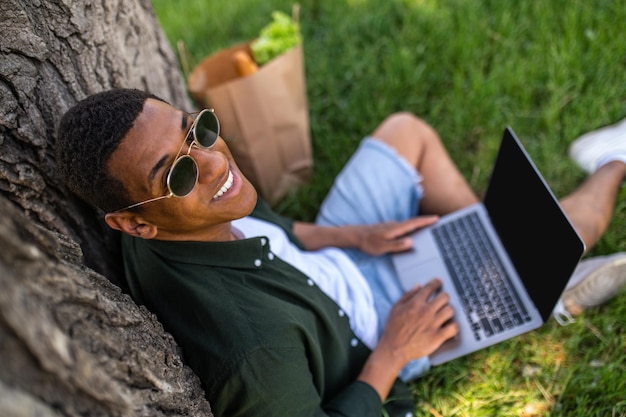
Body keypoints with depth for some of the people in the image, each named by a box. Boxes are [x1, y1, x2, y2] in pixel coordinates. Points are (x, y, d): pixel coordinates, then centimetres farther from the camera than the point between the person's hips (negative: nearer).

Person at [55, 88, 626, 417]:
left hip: (332, 265, 6)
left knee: (406, 129, 10)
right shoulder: (251, 351, -44)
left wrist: (354, 237, -7)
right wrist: (392, 354, -20)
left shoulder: (178, 224, -21)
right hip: (376, 344, -6)